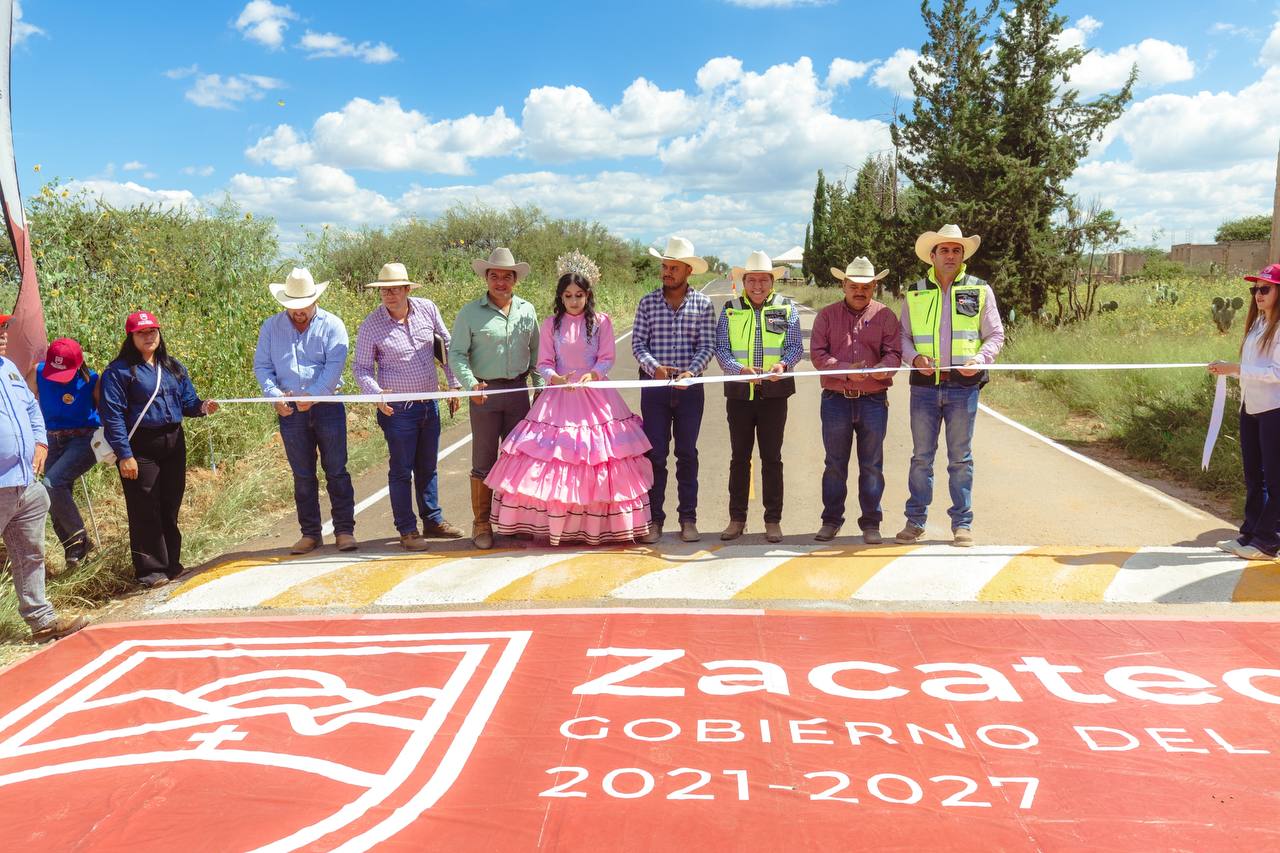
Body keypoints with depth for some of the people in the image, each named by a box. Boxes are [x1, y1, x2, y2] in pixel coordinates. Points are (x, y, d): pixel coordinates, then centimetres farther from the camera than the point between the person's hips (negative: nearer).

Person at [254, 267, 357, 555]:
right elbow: (262, 366, 7)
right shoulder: (271, 326, 8)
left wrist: (312, 396, -19)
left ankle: (344, 530, 7)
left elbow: (335, 365, -11)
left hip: (327, 407, -3)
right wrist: (275, 395, -10)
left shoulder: (331, 324, -2)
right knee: (302, 476, 9)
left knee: (336, 472, 0)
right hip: (290, 411, 3)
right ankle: (310, 533, 18)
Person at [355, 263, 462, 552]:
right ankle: (407, 530, 13)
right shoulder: (371, 324, -9)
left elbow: (447, 345, 12)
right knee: (401, 470, 2)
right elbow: (361, 368, -2)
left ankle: (433, 521, 29)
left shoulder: (427, 309, -1)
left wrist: (454, 385, 10)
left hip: (430, 405, 4)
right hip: (397, 408, -4)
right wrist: (376, 393, -20)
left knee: (428, 467, 16)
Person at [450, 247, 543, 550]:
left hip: (518, 391, 3)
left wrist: (540, 384, 9)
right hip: (485, 392, -3)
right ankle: (482, 524, 12)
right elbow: (457, 353, -5)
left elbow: (535, 351, 14)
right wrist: (471, 383, -19)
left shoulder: (527, 310, 7)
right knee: (484, 460, 2)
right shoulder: (470, 312, -3)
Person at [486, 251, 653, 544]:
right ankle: (549, 524, 8)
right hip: (559, 397, 1)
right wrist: (556, 378, -19)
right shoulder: (551, 324, 4)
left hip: (595, 395, 0)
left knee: (598, 460, -2)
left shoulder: (601, 321, 2)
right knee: (551, 463, -3)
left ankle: (598, 524, 8)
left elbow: (607, 358, -1)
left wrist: (592, 375, -21)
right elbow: (543, 363, 2)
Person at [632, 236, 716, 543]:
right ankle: (654, 519, 10)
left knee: (687, 454, 7)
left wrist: (691, 371, -20)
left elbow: (708, 346, -3)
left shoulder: (702, 304, 3)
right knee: (655, 454, 2)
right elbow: (637, 344, 0)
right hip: (654, 388, 0)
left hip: (689, 388, 0)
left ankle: (688, 518, 15)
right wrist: (655, 367, -18)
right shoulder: (648, 302, 4)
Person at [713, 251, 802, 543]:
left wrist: (782, 364, -20)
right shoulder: (730, 309, 6)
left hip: (774, 392, -1)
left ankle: (773, 521, 13)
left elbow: (796, 347, 1)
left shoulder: (786, 308, 5)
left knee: (772, 458, 4)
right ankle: (737, 519, 16)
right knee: (739, 457, 7)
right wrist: (741, 369, -19)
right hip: (739, 392, 1)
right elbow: (721, 350, 0)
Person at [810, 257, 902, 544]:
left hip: (873, 401, 0)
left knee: (872, 466, 5)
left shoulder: (885, 315, 6)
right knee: (835, 464, 8)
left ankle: (871, 523, 15)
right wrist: (846, 369, -16)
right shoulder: (826, 315, 7)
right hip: (835, 400, 0)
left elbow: (894, 353, 0)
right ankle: (831, 520, 19)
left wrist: (883, 368, -23)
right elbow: (817, 353, -1)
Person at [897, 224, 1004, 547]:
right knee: (921, 456, 5)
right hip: (924, 385, 1)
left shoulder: (980, 290, 7)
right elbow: (903, 336, 13)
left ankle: (962, 523, 12)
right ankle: (916, 520, 14)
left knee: (960, 458, 4)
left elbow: (995, 335, 8)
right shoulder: (915, 293, 10)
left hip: (964, 387, -1)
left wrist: (979, 359, -11)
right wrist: (915, 357, -8)